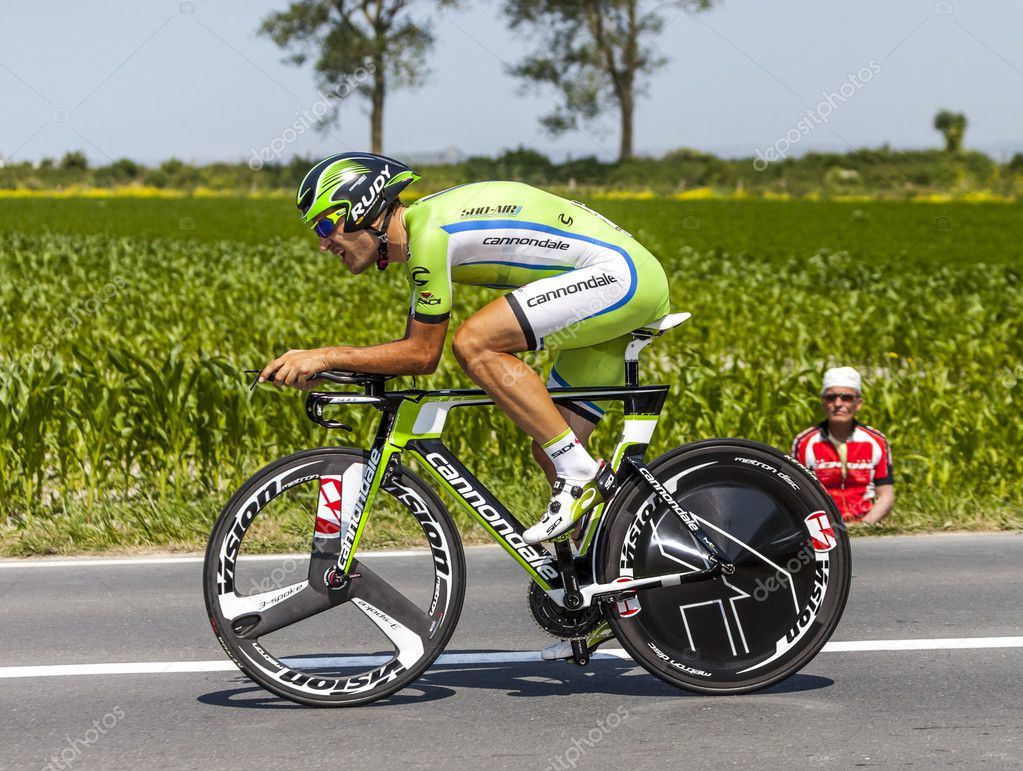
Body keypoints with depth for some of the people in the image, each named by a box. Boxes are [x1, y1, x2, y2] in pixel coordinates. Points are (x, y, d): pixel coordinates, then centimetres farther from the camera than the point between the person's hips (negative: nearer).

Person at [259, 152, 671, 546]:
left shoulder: (428, 233, -17)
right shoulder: (419, 231, 13)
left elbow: (422, 354, -14)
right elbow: (412, 349, 18)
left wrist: (327, 356, -8)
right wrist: (315, 364, 7)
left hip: (621, 274, -10)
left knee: (473, 343, -20)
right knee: (549, 450, 8)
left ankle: (582, 475, -15)